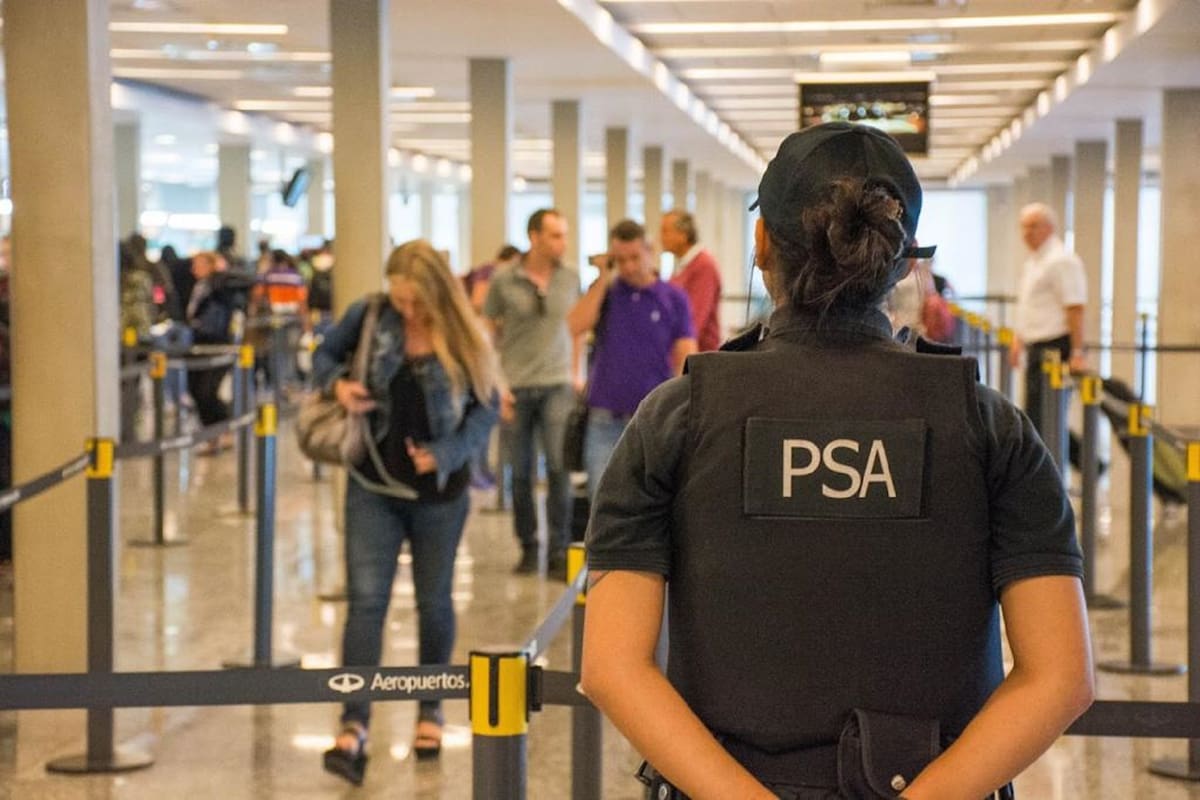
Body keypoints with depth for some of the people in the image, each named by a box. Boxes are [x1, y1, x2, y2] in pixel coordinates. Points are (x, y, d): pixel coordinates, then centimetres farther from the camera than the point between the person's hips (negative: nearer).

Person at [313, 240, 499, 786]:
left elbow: (488, 407, -2)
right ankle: (354, 728, -13)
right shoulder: (368, 318, -6)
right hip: (374, 488, 0)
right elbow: (324, 355, 10)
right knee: (366, 600, -9)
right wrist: (337, 383, -12)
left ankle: (430, 710, 33)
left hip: (439, 492, 0)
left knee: (433, 602, 13)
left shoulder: (462, 340, -9)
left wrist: (446, 453, -16)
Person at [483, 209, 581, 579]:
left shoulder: (571, 279, 3)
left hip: (556, 385, 1)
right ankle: (528, 547, 20)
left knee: (559, 466, -8)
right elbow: (488, 335, 2)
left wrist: (574, 375, 9)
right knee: (520, 473, 6)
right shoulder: (504, 281, -3)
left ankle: (558, 553, -1)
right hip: (516, 386, -1)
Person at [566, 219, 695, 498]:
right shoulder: (604, 292, 8)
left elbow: (685, 359, -1)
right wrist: (603, 278, -5)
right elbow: (575, 326, -10)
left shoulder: (673, 298, 3)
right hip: (605, 420, 1)